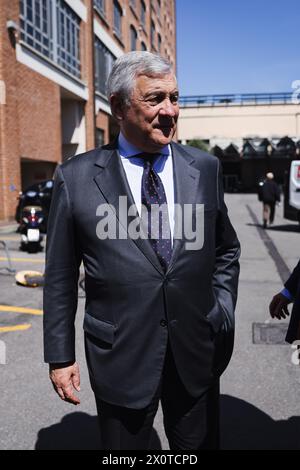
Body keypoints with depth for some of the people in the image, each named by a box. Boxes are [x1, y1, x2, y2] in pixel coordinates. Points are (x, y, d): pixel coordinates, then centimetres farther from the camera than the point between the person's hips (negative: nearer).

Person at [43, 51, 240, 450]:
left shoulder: (205, 168, 0)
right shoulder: (76, 177, -8)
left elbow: (226, 249, 12)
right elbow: (59, 277, -2)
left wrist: (223, 312, 3)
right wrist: (60, 356, 0)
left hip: (197, 353, 3)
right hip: (120, 357, -2)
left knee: (199, 444, 21)